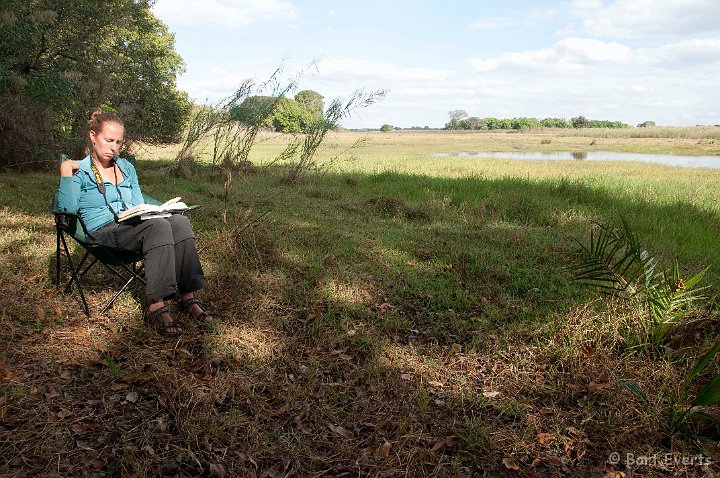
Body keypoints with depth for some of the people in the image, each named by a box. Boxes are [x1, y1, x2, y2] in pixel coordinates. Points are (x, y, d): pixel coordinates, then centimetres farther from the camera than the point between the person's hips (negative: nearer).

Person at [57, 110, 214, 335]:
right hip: (103, 230, -5)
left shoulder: (126, 167, 26)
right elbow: (68, 208, -8)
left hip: (133, 226, 5)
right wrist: (66, 173, -10)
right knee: (158, 226, -36)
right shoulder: (80, 171, 9)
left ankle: (188, 296, -29)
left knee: (180, 221, -28)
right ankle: (156, 307, -40)